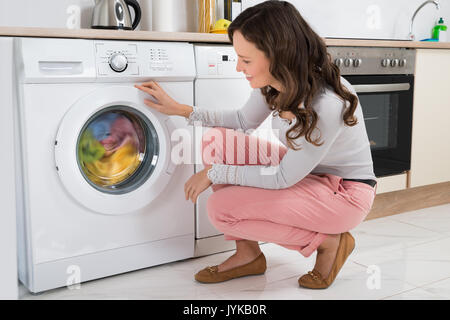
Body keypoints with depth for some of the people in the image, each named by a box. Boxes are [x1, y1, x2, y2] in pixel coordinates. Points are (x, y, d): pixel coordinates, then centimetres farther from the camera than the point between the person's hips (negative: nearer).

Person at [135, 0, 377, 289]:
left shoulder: (326, 106, -35)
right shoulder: (274, 83, -12)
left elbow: (282, 178, -24)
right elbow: (245, 120, 8)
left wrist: (214, 173, -17)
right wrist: (180, 109, 0)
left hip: (348, 192, -7)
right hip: (304, 171, 8)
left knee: (221, 208, -20)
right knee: (217, 140, -10)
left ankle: (329, 242, -3)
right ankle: (248, 254, 1)